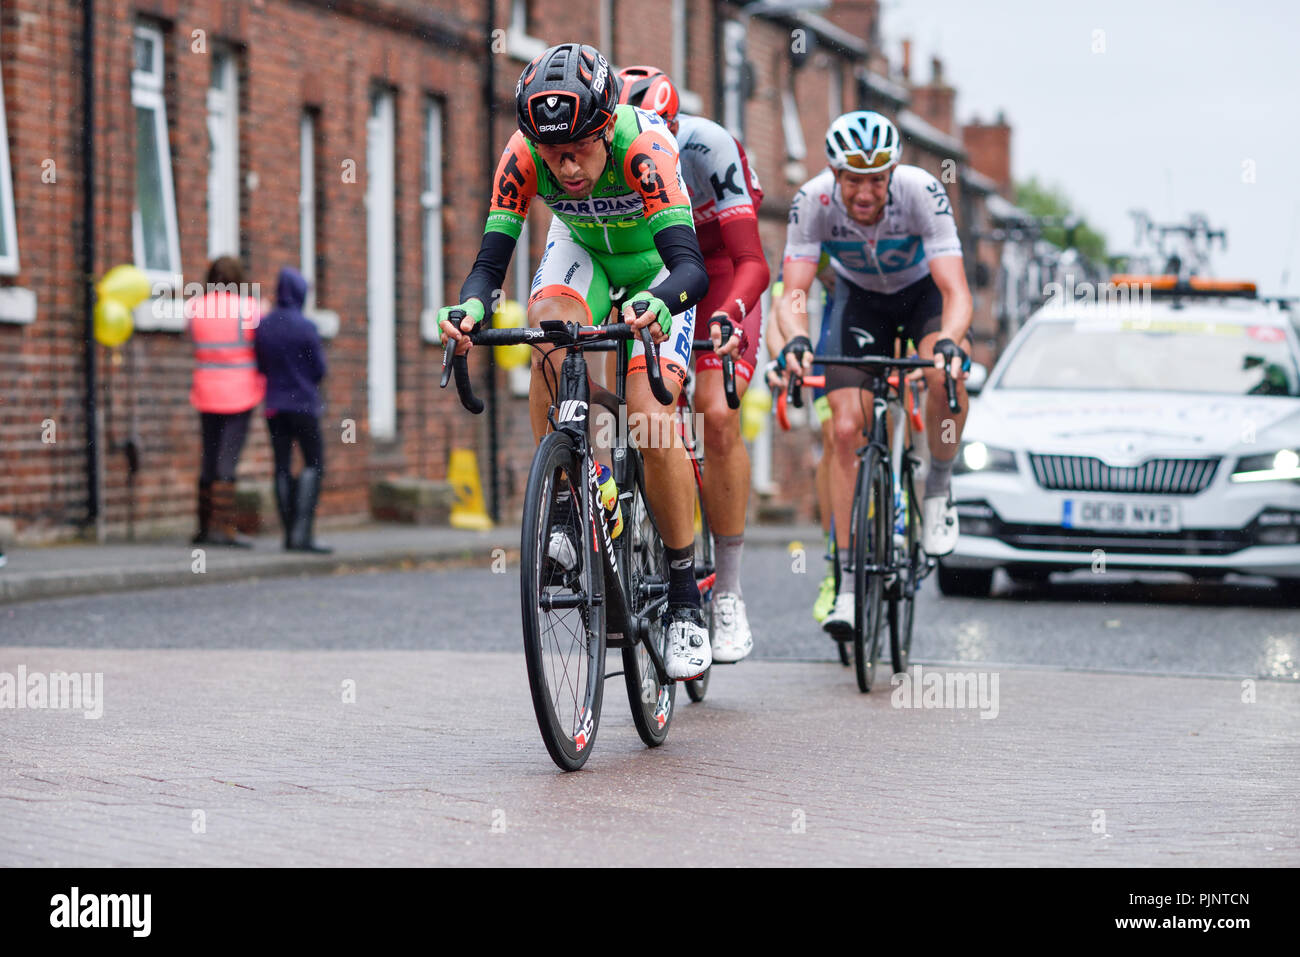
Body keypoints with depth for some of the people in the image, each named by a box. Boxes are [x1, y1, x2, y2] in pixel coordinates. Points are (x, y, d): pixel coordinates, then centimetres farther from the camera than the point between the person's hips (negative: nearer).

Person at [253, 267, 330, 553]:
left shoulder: (263, 326, 2)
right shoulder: (306, 328, -12)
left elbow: (261, 366, 8)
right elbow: (320, 370, -6)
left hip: (274, 406, 5)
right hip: (304, 405, -5)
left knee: (282, 468, 7)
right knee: (314, 464, 0)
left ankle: (289, 534, 7)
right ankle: (302, 532, -13)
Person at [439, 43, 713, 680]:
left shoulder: (644, 147, -39)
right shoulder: (524, 156, -30)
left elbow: (691, 266, -47)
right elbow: (490, 261, -31)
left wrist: (656, 305, -68)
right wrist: (470, 307, -53)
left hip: (655, 264, -3)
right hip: (581, 245, 3)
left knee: (652, 419, -19)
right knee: (549, 323, -32)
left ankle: (685, 602, -6)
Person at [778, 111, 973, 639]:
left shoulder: (921, 191, -34)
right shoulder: (813, 200, -30)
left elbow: (956, 291, -39)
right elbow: (795, 292, -30)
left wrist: (950, 343, -59)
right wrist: (797, 341, -52)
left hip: (923, 289, -2)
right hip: (859, 295, 2)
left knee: (945, 373, -35)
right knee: (846, 430, -12)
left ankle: (938, 491, -8)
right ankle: (848, 581, -4)